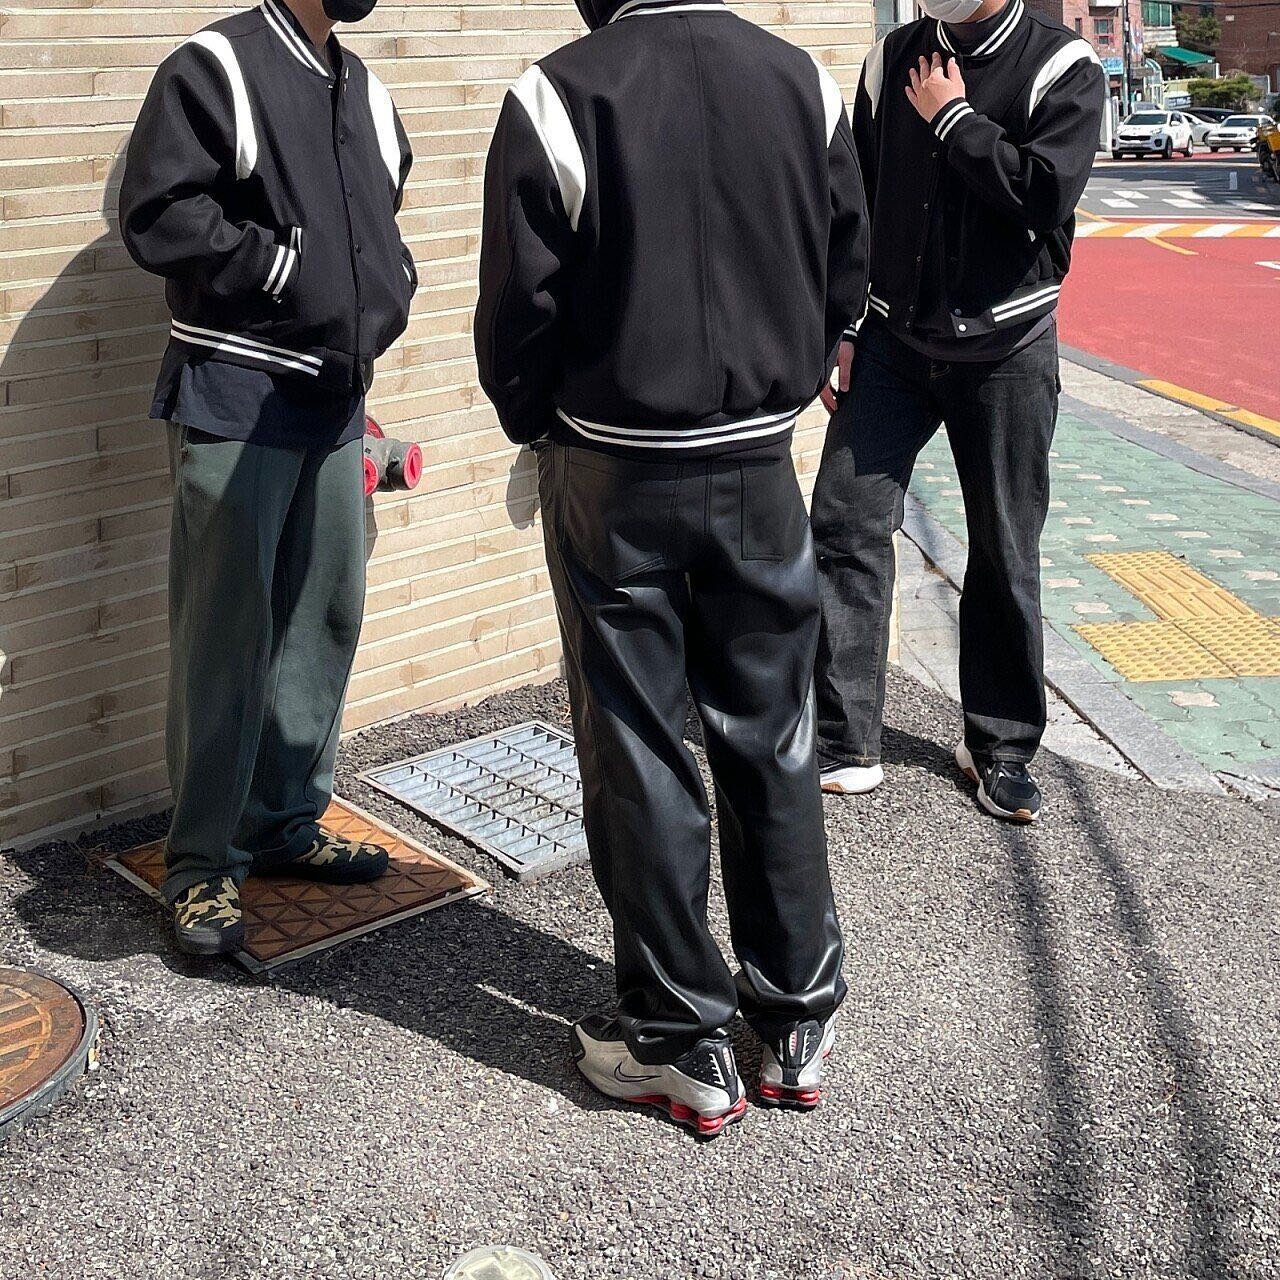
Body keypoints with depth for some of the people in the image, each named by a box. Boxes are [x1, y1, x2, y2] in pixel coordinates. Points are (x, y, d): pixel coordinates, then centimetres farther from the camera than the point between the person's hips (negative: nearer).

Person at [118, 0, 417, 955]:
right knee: (225, 633, -3)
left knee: (324, 616, 12)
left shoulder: (364, 90, 14)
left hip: (336, 398, 7)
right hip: (235, 400, -7)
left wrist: (388, 287, 6)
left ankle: (288, 821, 26)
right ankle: (205, 860, 9)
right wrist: (286, 263, -14)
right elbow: (157, 219, -16)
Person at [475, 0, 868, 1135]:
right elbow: (846, 281, 8)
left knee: (639, 758, 7)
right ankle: (800, 1020, 27)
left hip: (613, 476, -3)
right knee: (773, 745, 15)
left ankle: (680, 1043, 18)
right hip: (761, 469, 4)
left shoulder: (555, 98, -12)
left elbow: (519, 314, -8)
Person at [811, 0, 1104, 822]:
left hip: (1006, 353, -2)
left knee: (1006, 554, 6)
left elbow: (1046, 193, -21)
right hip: (892, 343, 3)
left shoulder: (1063, 68, -5)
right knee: (845, 523, -7)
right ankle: (847, 748, 1)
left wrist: (953, 117, -14)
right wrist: (837, 329, 6)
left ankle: (1000, 747, 22)